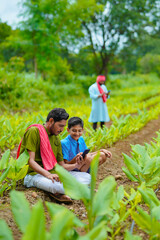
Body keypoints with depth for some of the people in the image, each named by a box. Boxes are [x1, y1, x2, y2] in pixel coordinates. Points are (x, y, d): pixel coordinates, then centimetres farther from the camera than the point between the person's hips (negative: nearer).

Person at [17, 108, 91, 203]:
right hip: (34, 174, -8)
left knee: (87, 177, -6)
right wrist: (48, 174, -28)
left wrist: (75, 165, -4)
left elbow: (61, 165, 17)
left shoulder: (56, 139, 18)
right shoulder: (34, 131, -6)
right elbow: (30, 161, -15)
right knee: (57, 185, -40)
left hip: (53, 173, 8)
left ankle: (57, 192, -22)